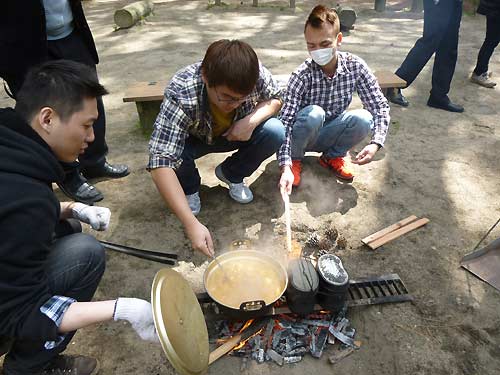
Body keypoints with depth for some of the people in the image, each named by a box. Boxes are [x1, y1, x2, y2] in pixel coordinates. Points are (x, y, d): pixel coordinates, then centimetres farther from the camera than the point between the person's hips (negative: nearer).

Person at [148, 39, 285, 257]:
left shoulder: (256, 74, -29)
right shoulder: (180, 95, -39)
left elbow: (275, 98, -7)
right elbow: (160, 164, -45)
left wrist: (253, 120, -31)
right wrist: (191, 224, -52)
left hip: (236, 133, 3)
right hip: (193, 139, -2)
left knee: (275, 132, -23)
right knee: (175, 156, -34)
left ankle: (231, 175, 6)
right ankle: (190, 188, 4)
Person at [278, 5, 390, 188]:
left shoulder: (356, 66, -15)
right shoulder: (301, 76, -24)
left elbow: (380, 106, -13)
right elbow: (286, 122, -29)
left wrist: (375, 143, -29)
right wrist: (286, 166, -41)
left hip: (328, 134, 3)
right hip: (302, 135, -2)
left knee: (364, 118, -25)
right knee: (314, 113, -34)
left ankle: (332, 156, 3)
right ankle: (295, 159, -5)